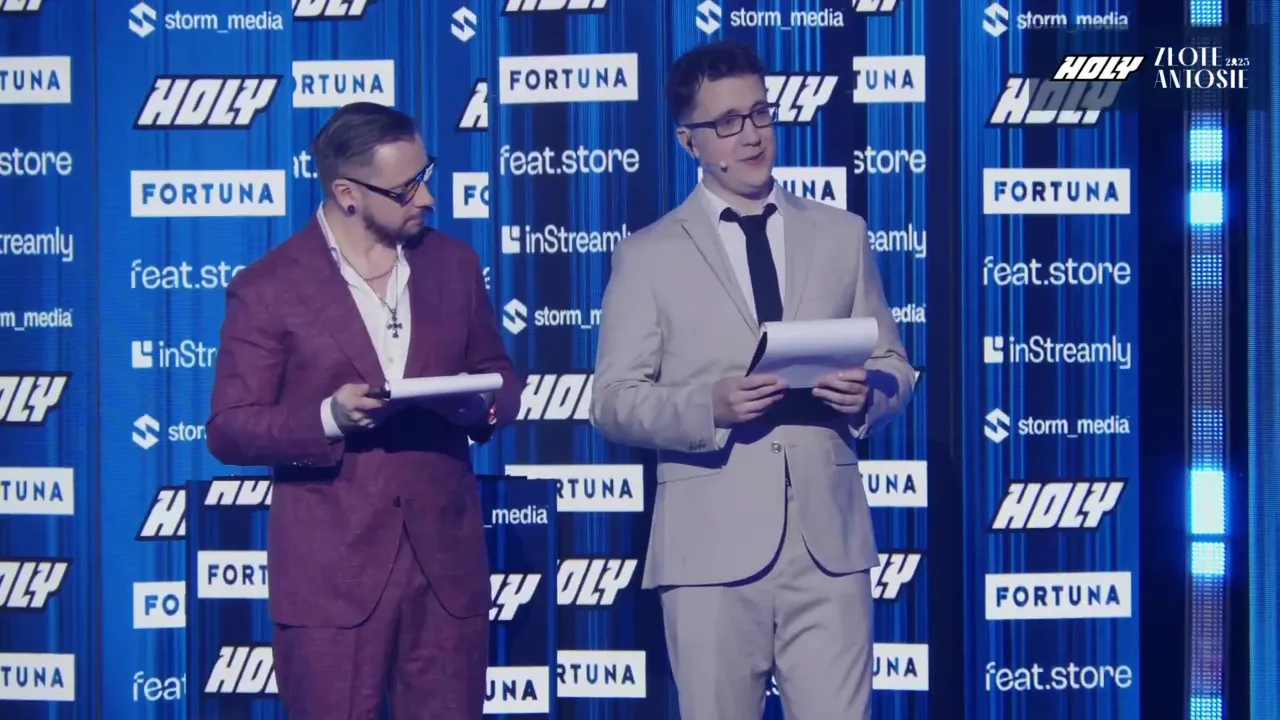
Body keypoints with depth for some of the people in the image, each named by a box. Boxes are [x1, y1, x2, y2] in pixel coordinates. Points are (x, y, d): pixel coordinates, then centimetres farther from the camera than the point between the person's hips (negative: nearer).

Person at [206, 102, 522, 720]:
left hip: (445, 562, 3)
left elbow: (502, 376, 17)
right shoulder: (267, 289, -4)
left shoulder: (454, 264, 9)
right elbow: (228, 429, -4)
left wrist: (486, 404, -8)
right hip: (330, 574, -3)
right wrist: (329, 418, -22)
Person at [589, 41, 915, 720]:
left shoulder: (841, 234, 13)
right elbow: (612, 403, 1)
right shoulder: (648, 255, 5)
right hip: (711, 545, -1)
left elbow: (894, 367, 15)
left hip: (828, 540, 2)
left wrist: (868, 393, -8)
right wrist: (707, 406, -17)